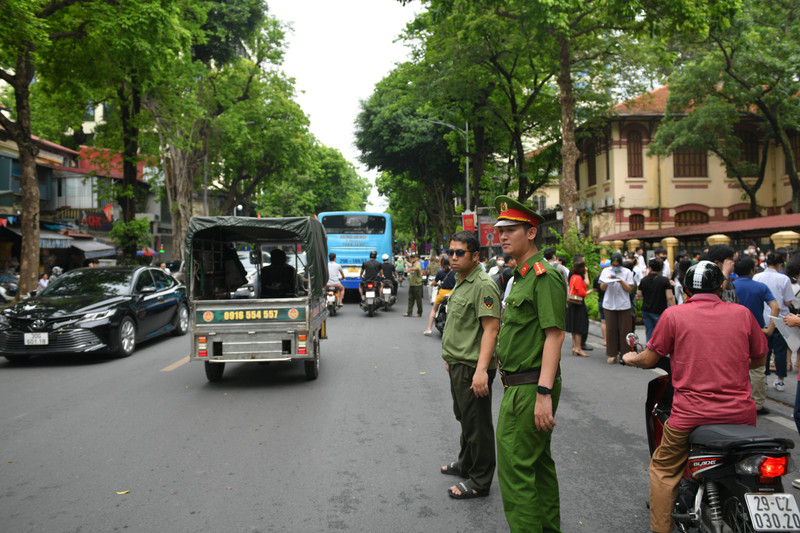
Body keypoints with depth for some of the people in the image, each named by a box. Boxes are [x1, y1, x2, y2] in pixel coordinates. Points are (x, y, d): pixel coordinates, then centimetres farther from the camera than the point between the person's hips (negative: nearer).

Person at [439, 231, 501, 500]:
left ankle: (479, 482, 14)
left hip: (473, 368, -10)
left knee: (477, 424, 1)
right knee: (464, 419, 23)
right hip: (458, 365, 10)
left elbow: (490, 329, -25)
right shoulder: (460, 283, 14)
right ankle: (466, 464, 40)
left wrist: (481, 369, -31)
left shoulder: (483, 285, -18)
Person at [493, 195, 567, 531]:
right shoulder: (521, 276, 17)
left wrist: (543, 393, -27)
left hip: (530, 389, -10)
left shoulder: (545, 276, -15)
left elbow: (554, 335, -22)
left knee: (515, 467, -6)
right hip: (520, 386, 10)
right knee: (539, 463, 18)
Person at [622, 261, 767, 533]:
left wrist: (631, 359, 23)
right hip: (741, 414, 3)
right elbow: (760, 359, 16)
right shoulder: (742, 313, 4)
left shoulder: (673, 314, -4)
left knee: (663, 469, 18)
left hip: (691, 414, -2)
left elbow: (649, 359, 1)